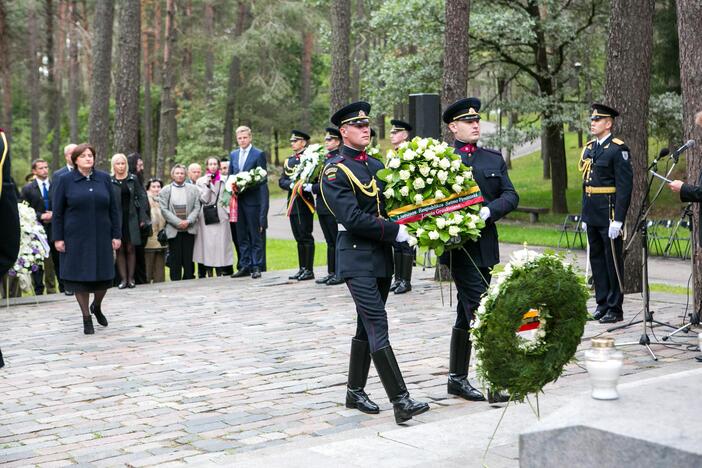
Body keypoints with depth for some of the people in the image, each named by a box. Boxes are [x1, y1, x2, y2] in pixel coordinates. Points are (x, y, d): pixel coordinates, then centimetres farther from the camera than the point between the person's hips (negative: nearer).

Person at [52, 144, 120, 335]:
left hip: (101, 237, 2)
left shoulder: (104, 179, 6)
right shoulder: (65, 180, 0)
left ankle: (96, 307, 33)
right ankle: (87, 317, 15)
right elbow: (57, 211, 1)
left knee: (104, 276, 5)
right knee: (80, 276, 2)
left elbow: (114, 209, 6)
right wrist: (58, 238, -4)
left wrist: (116, 235, 1)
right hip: (76, 238, -2)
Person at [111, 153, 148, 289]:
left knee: (130, 249, 4)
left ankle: (131, 278, 8)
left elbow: (142, 197, 4)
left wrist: (142, 218, -2)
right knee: (120, 250, 3)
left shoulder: (133, 179, 5)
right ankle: (123, 279, 6)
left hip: (131, 219, 1)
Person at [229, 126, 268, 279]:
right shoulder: (233, 155, 15)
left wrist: (246, 184, -16)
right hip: (237, 200, 5)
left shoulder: (259, 154, -2)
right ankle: (245, 266, 14)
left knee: (255, 235, -2)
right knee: (242, 236, 8)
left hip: (252, 199, -5)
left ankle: (256, 267, 2)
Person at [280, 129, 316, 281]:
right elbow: (281, 181, 10)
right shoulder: (288, 161, 16)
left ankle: (309, 270, -1)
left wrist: (309, 186, -28)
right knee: (299, 238, 11)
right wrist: (292, 184, -10)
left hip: (305, 202, -6)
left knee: (306, 236, -5)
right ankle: (302, 269, 16)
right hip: (293, 203, 6)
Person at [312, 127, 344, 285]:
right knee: (330, 242, 13)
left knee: (338, 241, -2)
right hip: (323, 207, 9)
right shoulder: (326, 158, 16)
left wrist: (313, 188, -14)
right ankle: (331, 273, 18)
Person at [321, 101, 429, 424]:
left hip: (382, 257, 8)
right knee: (377, 326, -12)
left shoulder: (376, 165, 15)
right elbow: (353, 218, -18)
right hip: (357, 257, -8)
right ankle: (400, 401, -15)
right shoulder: (334, 171, -9)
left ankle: (355, 392, 25)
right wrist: (396, 232, -18)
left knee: (367, 326, 13)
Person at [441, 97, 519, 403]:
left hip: (484, 245, 6)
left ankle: (457, 379, 25)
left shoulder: (494, 158, 13)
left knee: (467, 315, 14)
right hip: (458, 245, -6)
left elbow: (511, 196, 4)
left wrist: (488, 211, -14)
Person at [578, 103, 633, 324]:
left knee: (613, 260, -1)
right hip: (592, 215, 8)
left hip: (609, 214, -8)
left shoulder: (618, 149, -10)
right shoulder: (589, 148, 13)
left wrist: (617, 220, -19)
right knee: (596, 258, 12)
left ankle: (615, 309, 6)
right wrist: (584, 214, 16)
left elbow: (625, 186, -15)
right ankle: (602, 304, 21)